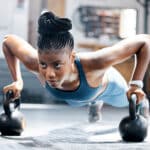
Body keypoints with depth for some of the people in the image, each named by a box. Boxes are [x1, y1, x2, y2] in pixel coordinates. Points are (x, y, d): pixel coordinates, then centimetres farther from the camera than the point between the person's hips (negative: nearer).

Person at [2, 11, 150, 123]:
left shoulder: (93, 63, -53)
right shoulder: (34, 63, -45)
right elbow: (8, 41, -23)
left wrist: (136, 84, -43)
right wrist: (17, 81, -27)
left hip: (107, 86, -1)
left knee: (128, 100, 36)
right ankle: (95, 101, 76)